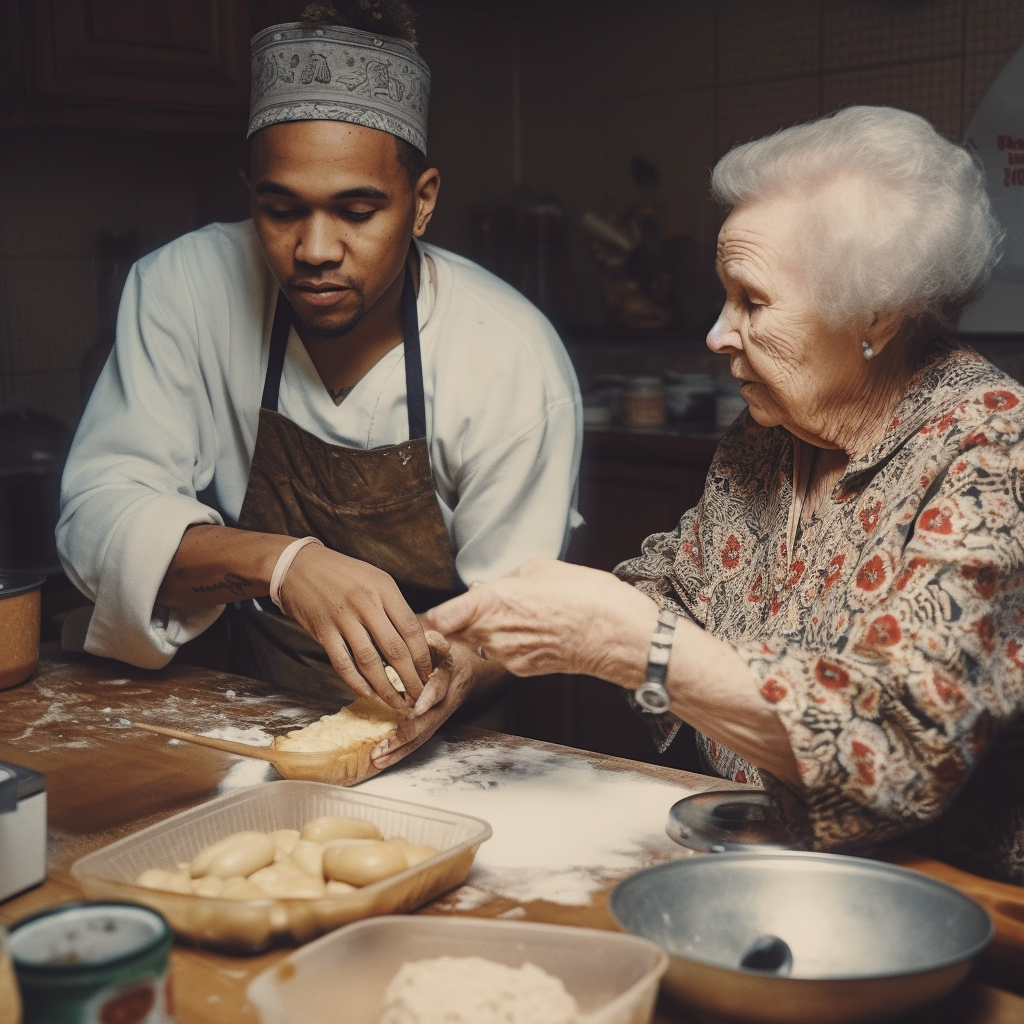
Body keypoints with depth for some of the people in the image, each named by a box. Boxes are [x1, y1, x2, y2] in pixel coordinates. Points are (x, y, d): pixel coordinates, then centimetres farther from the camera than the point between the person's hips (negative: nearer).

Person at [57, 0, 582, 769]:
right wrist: (278, 563, -30)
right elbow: (99, 513, -13)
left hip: (432, 747, -1)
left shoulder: (516, 358, -13)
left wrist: (452, 671, -31)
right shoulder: (185, 288, -10)